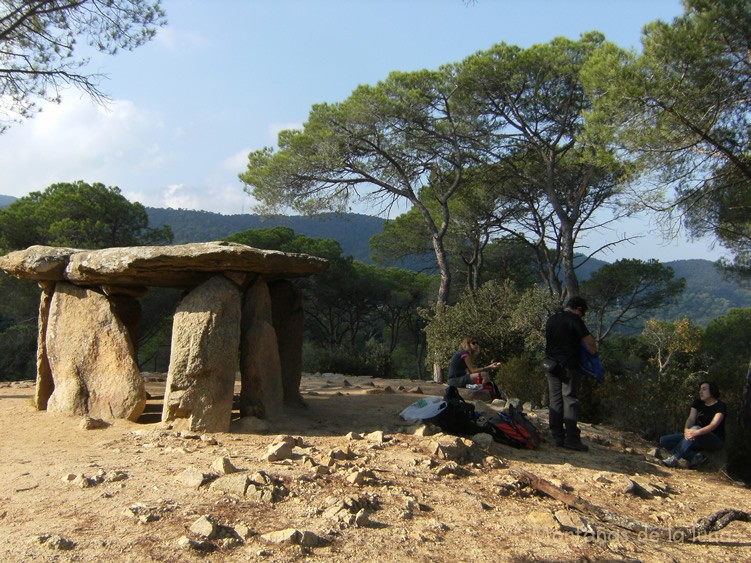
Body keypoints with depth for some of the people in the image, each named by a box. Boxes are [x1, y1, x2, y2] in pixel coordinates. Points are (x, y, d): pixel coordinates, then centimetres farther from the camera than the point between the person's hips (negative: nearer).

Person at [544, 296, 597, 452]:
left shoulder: (551, 320, 13)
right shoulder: (574, 319, -8)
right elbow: (590, 342, -9)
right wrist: (593, 352, 8)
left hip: (552, 365, 6)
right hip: (569, 366, -6)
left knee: (555, 400, 7)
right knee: (570, 400, -5)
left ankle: (557, 437, 7)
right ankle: (572, 438, -7)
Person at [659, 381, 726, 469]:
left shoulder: (720, 406, -10)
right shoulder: (698, 403, 8)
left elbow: (714, 425, -26)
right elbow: (691, 418, -9)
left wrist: (697, 432, -45)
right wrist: (686, 430, -33)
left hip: (716, 441, -6)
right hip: (697, 440, 6)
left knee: (695, 428, -40)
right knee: (664, 440, -12)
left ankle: (674, 458, -42)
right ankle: (696, 457, -24)